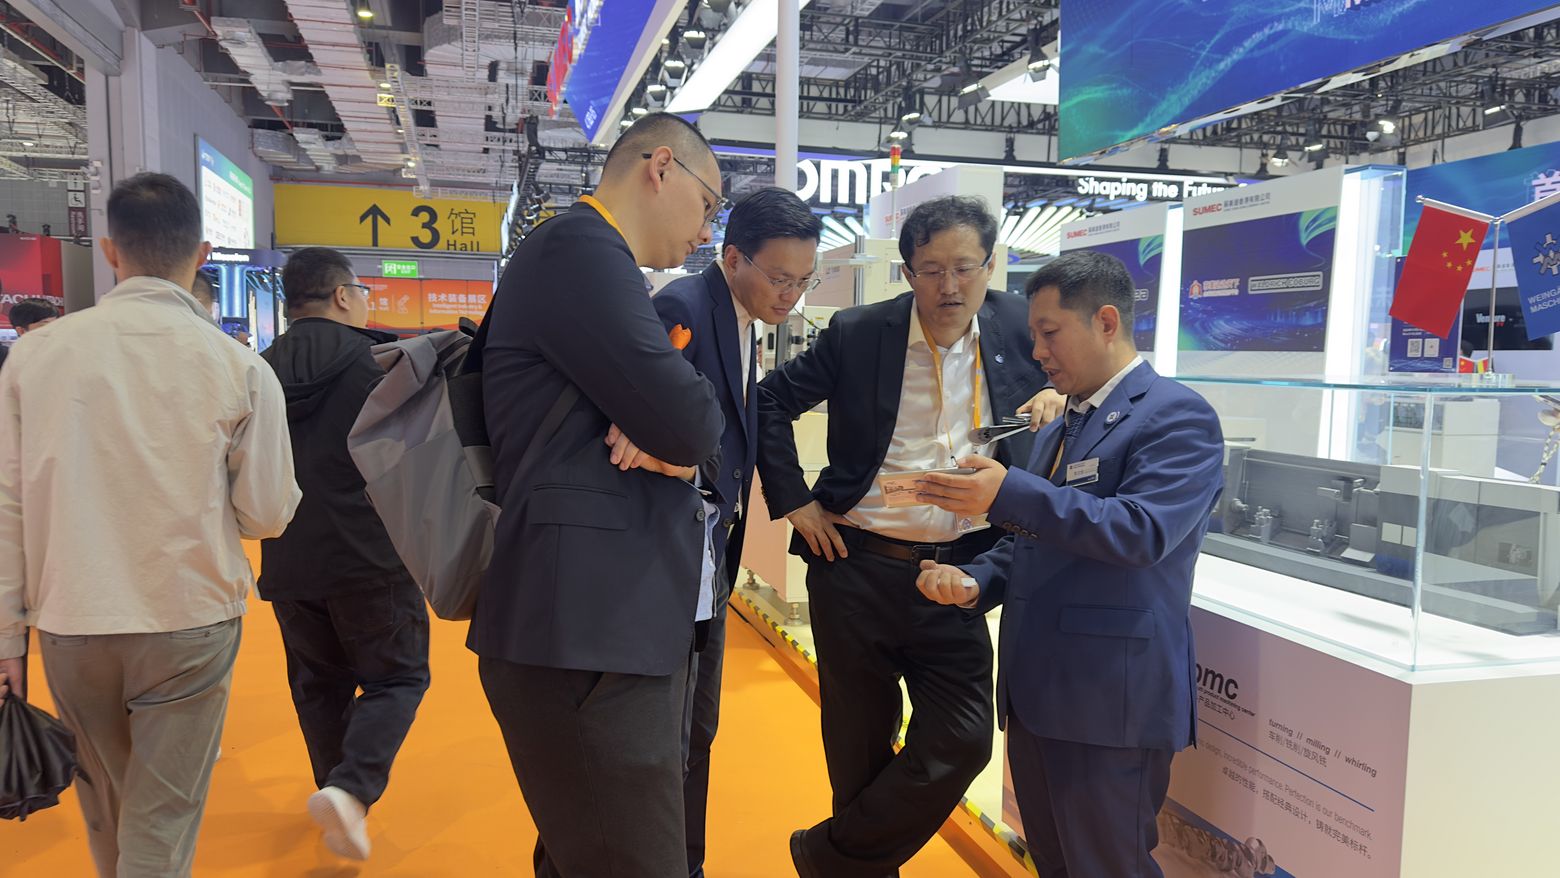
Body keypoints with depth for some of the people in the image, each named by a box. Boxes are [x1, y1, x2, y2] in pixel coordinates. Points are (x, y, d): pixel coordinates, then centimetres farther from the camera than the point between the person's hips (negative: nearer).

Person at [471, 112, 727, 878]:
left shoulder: (594, 258, 20)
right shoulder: (579, 246, -12)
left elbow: (693, 440, 17)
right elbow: (687, 419, -21)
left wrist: (670, 438, -6)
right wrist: (681, 435, 2)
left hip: (619, 624, 10)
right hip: (583, 633, -10)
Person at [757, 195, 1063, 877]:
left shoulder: (1018, 326, 1)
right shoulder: (858, 334, -4)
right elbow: (772, 400, 5)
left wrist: (1060, 391, -7)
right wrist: (794, 501, -2)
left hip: (955, 571, 2)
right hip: (857, 569, -1)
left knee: (962, 741, -3)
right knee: (859, 746, 10)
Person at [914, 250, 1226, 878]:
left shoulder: (1177, 417, -10)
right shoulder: (1057, 430, 17)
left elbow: (1142, 530, -25)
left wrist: (1009, 495, -28)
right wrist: (975, 582, 2)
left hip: (1110, 702, -8)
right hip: (1036, 692, 8)